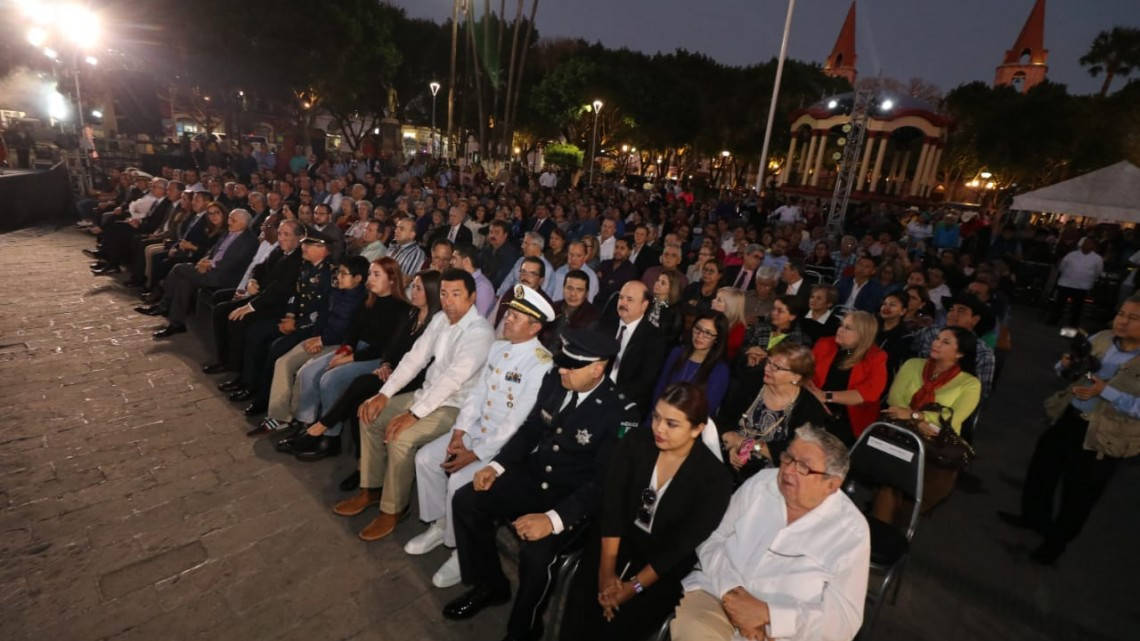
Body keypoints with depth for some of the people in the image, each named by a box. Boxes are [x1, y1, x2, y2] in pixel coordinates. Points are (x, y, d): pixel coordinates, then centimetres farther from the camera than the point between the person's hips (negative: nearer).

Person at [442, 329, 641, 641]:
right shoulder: (554, 381, -5)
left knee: (535, 552, -29)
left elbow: (603, 483, -23)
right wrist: (497, 465, -5)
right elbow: (530, 429, 9)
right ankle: (490, 584, 19)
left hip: (575, 499, -6)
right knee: (466, 500, -4)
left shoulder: (622, 412, -22)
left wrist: (553, 519, -32)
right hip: (532, 477, 6)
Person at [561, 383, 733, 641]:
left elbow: (681, 545, -16)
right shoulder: (635, 443, -9)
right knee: (582, 600, -19)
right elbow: (612, 505, -12)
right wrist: (607, 569, -18)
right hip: (622, 538, 3)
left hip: (667, 564, -2)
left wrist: (635, 586, -18)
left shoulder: (714, 478, -17)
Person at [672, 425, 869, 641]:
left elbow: (844, 617, -8)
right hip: (716, 592, 1)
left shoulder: (851, 530, -6)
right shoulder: (760, 483, 1)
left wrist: (767, 614, -18)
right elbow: (712, 540, 4)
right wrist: (731, 589, -13)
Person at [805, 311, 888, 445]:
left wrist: (827, 396, -19)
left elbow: (870, 392, -11)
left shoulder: (876, 358, 3)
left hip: (849, 421, 0)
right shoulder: (824, 344, 9)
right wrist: (818, 401, -16)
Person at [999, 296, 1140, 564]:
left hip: (1104, 437, -5)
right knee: (1041, 470, 22)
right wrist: (1066, 365, -12)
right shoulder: (1101, 338, -2)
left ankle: (1057, 540, 36)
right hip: (1066, 419, 6)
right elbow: (1067, 371, 8)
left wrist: (1105, 391, -29)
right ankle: (1034, 517, 46)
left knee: (1078, 495, 13)